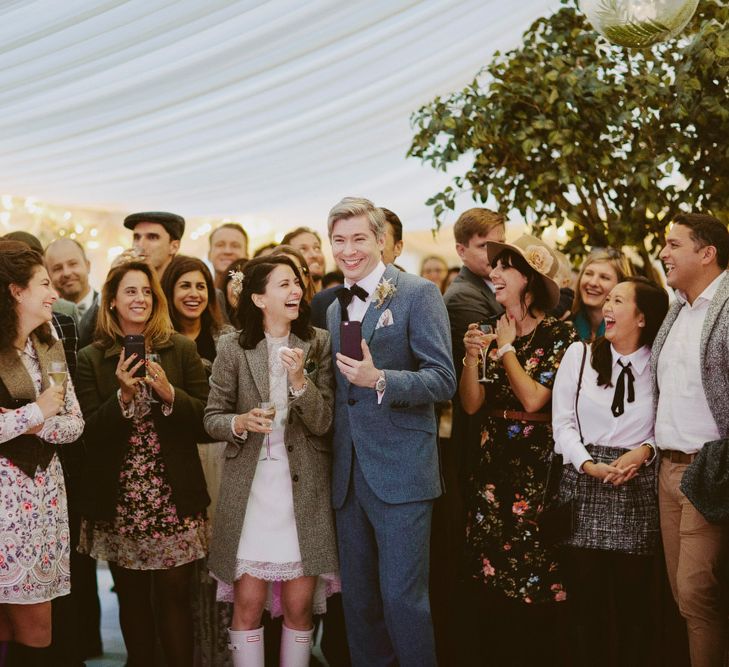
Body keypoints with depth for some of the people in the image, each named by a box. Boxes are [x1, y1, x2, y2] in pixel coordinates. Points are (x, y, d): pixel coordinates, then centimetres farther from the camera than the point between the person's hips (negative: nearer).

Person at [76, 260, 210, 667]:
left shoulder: (182, 350, 2)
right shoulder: (91, 359, 3)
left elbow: (207, 419, -1)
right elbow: (90, 432, -2)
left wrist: (169, 393, -16)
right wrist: (123, 395, -17)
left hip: (174, 499, -1)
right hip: (118, 501, 1)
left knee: (175, 597, 0)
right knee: (132, 599, 10)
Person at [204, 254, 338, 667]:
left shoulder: (319, 344, 0)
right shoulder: (234, 348, -1)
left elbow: (323, 423, -5)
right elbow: (212, 418, 3)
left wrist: (300, 380, -21)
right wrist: (241, 423, -18)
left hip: (304, 489, 1)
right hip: (250, 488, 0)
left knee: (299, 606, 6)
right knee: (247, 605, 3)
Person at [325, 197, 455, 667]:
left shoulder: (419, 294, -5)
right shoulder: (335, 308, 16)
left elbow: (443, 380, -12)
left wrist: (380, 380, -25)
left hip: (401, 473, -6)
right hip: (349, 475, 7)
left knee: (401, 596, -6)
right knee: (357, 598, 12)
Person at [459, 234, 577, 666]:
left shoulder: (559, 335, -6)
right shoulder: (493, 332, 9)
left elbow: (532, 398, -16)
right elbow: (472, 404, 3)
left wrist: (507, 348, -7)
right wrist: (473, 355, -12)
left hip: (537, 463, -5)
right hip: (494, 462, 5)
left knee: (536, 579, 0)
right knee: (495, 575, 9)